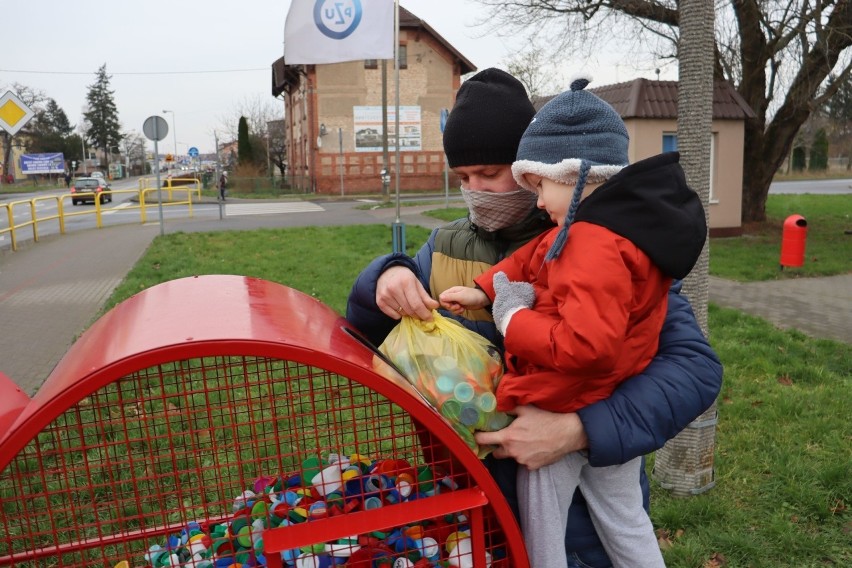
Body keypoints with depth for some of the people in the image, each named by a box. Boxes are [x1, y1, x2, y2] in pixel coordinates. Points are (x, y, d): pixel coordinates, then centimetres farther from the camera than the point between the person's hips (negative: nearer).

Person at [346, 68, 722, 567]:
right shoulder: (446, 247, -1)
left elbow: (696, 366, -21)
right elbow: (369, 332, 7)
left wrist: (579, 430, -34)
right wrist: (387, 277, -16)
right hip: (468, 493, 4)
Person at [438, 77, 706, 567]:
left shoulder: (596, 245, -29)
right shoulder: (626, 222, 3)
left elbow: (585, 344, -37)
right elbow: (534, 260, 9)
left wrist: (513, 320, -23)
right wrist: (484, 292, -1)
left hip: (561, 415, -9)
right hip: (619, 414, 9)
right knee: (626, 522, 26)